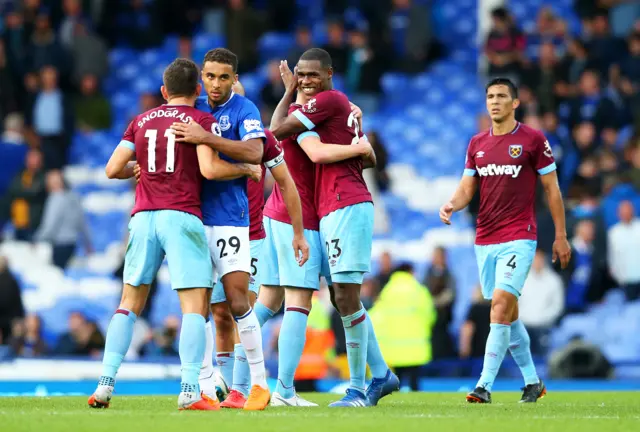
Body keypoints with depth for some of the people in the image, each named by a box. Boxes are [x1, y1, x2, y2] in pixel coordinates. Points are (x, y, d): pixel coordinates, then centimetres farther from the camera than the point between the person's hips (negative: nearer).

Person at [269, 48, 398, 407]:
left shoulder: (329, 100, -8)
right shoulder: (344, 106, 21)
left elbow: (278, 130, -8)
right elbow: (370, 159, 26)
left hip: (346, 208, -11)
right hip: (334, 211, 11)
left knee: (346, 298, -10)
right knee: (344, 298, 14)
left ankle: (358, 389, -8)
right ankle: (381, 374, 20)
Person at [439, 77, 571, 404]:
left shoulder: (533, 140, -3)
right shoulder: (477, 144, 11)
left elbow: (552, 189, 1)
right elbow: (467, 188, 14)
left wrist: (560, 236, 0)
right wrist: (451, 204, -9)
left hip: (519, 238, -6)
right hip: (485, 240, 6)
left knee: (501, 305, -17)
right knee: (507, 313, 11)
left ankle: (484, 386, -20)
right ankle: (532, 382, 24)